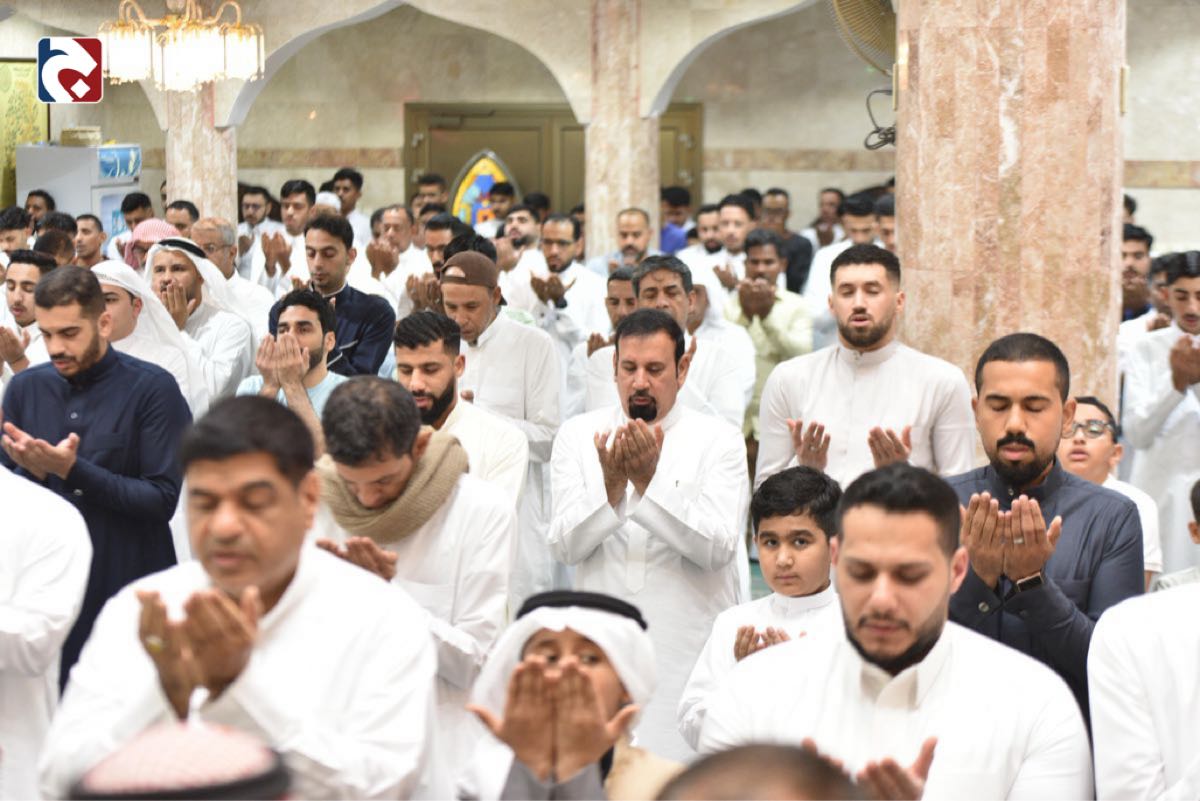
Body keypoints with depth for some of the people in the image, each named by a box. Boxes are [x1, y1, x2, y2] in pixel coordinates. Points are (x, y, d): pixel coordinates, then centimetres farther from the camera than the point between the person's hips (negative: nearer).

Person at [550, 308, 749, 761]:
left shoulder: (719, 441, 0)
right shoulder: (578, 435, 6)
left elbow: (718, 548, -12)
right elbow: (564, 546, -4)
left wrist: (650, 482, -22)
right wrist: (610, 485, -21)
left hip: (690, 652, -1)